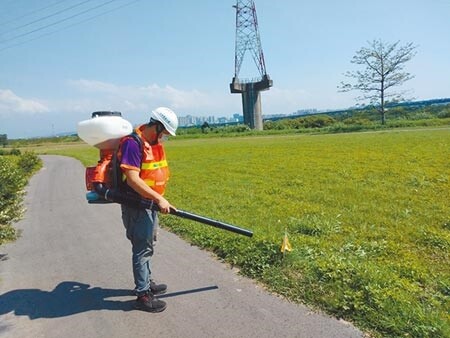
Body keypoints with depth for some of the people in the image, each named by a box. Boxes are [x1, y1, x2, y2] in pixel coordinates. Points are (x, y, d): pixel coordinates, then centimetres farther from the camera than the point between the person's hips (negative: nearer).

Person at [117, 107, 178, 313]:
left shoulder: (154, 143, 7)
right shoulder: (133, 143, -21)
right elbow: (133, 179, -28)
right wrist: (159, 199, -28)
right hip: (136, 205, -9)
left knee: (147, 245, 20)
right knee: (142, 248, -1)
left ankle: (146, 283, 37)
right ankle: (143, 295, 12)